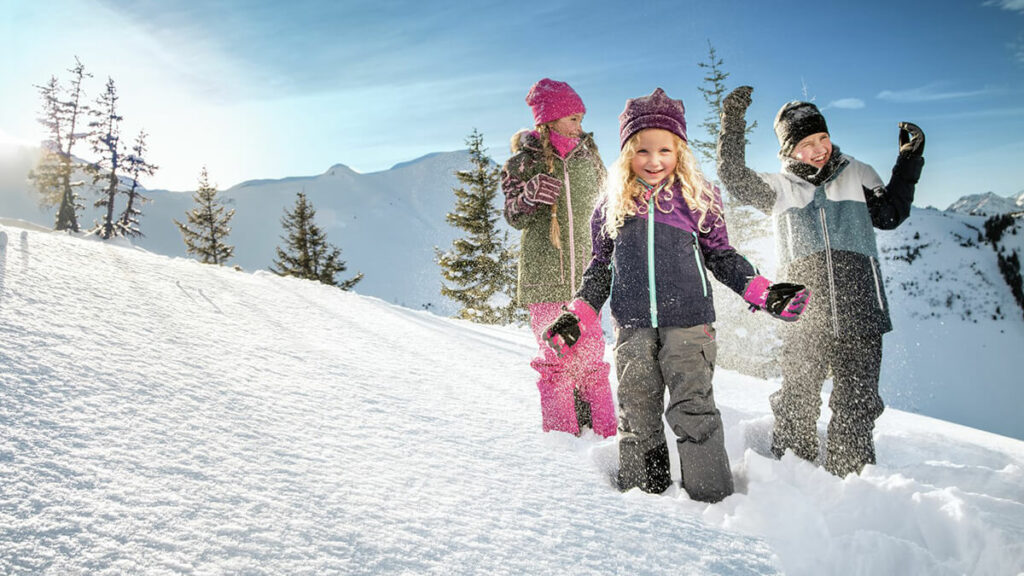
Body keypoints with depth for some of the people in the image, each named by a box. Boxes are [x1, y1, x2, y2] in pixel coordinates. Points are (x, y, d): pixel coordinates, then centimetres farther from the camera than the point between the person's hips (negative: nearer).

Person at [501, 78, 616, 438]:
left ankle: (604, 432, 13)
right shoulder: (525, 161, 2)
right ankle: (561, 433, 12)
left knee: (591, 356, 2)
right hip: (544, 274, -2)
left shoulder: (587, 156, 12)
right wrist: (530, 195, -20)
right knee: (555, 358, 0)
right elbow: (514, 217, 1)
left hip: (584, 272, 3)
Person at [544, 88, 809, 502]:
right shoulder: (612, 205, 7)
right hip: (632, 327, 2)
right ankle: (640, 493, 25)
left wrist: (764, 293, -2)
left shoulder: (698, 199, 3)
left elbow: (722, 257, 10)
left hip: (688, 321, -2)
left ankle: (713, 500, 10)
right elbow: (600, 267, 14)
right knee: (636, 417, 10)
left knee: (693, 411, -5)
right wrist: (578, 315, 5)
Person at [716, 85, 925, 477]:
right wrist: (733, 123, -10)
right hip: (804, 315, -2)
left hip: (858, 312, 2)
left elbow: (889, 215, 17)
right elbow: (734, 178, -4)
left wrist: (908, 162, 11)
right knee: (797, 402, -1)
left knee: (856, 405, 8)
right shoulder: (779, 187, 9)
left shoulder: (856, 174, 15)